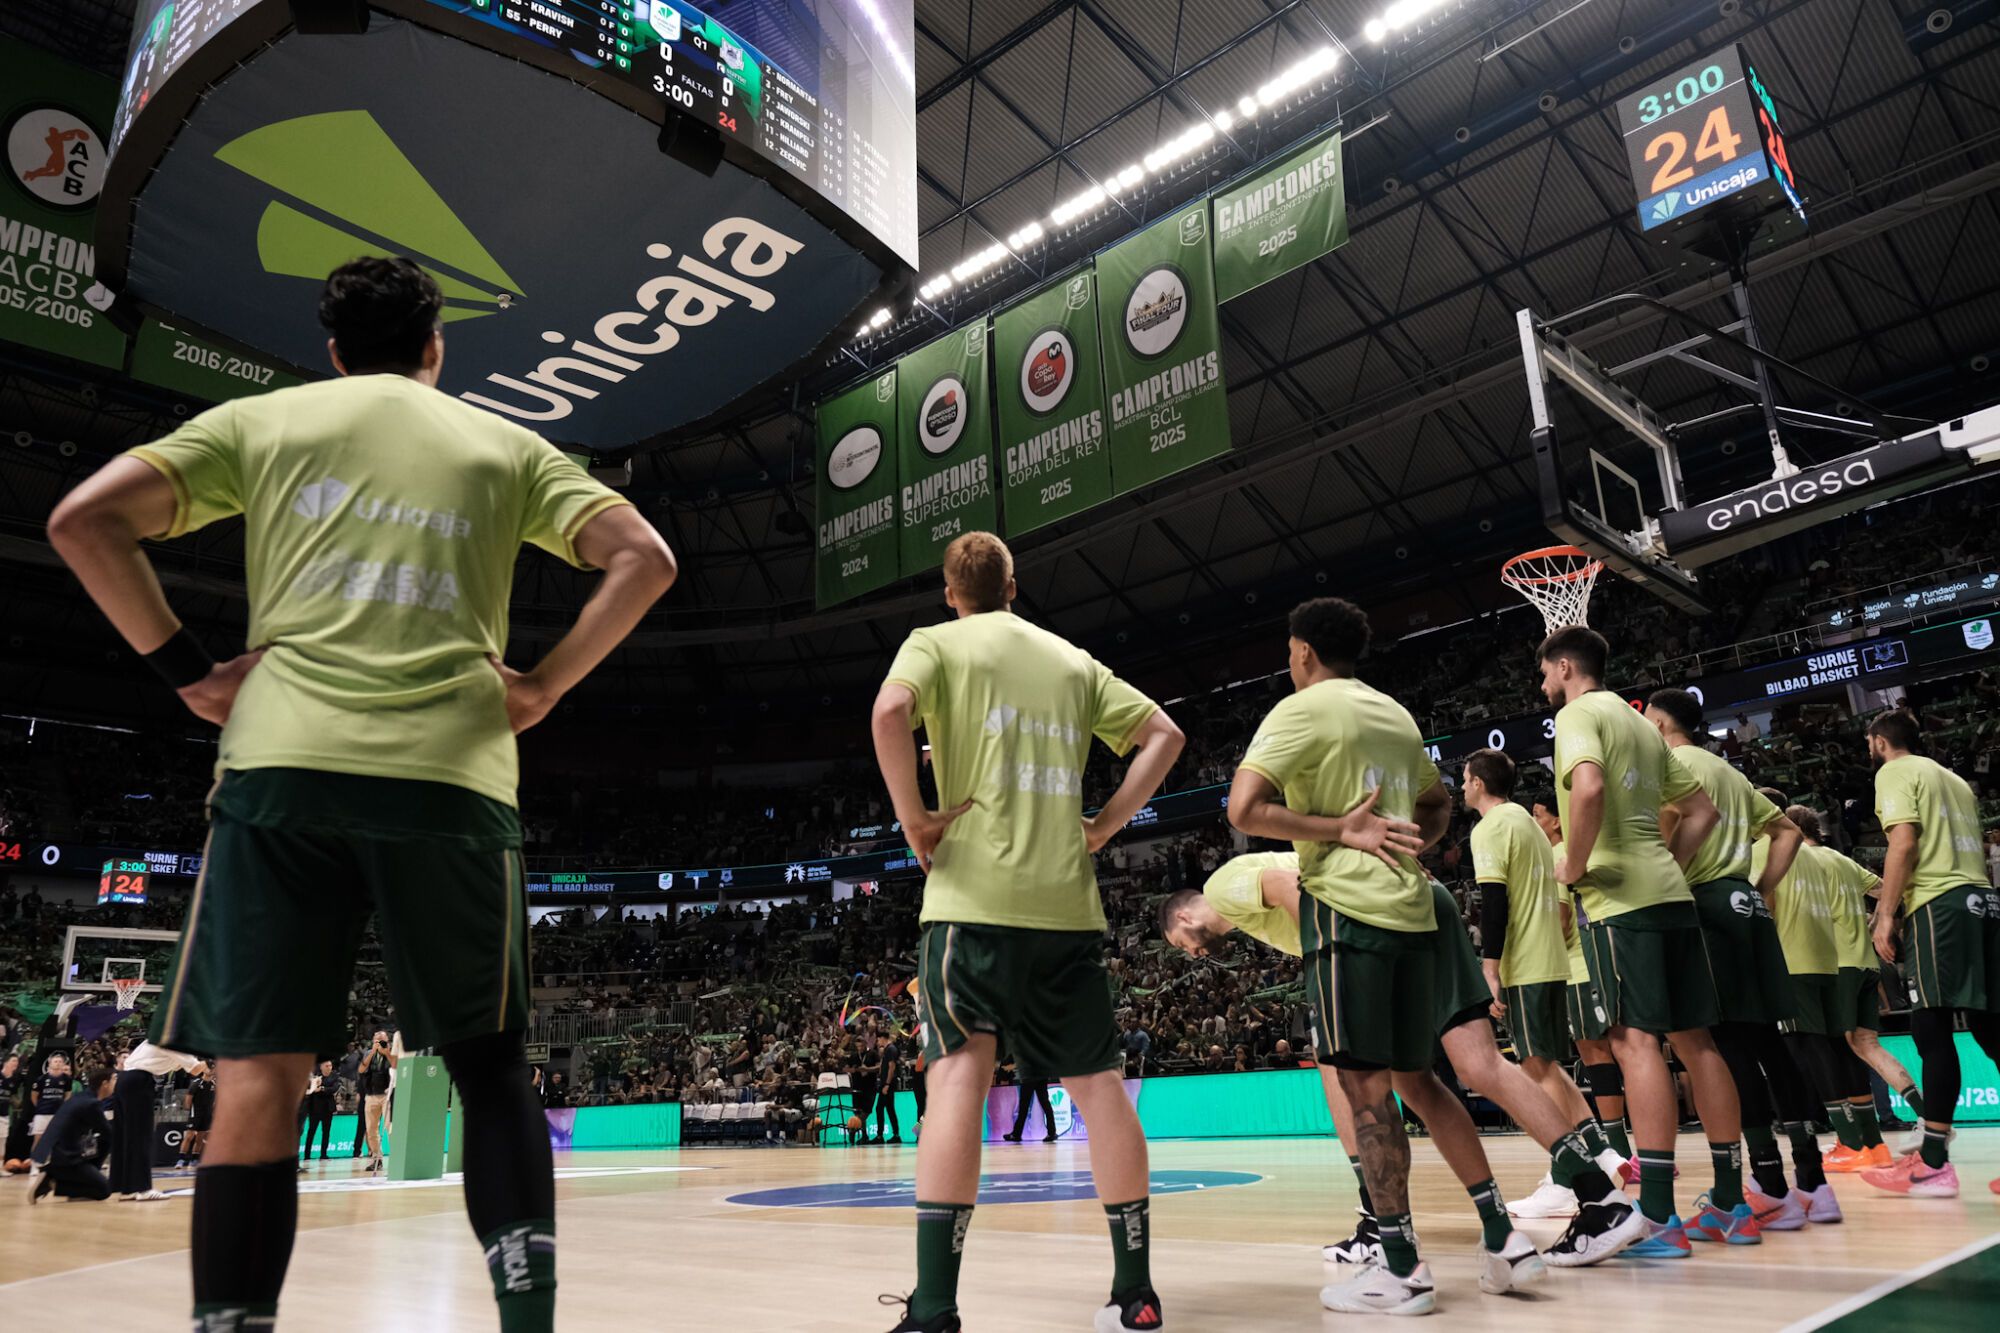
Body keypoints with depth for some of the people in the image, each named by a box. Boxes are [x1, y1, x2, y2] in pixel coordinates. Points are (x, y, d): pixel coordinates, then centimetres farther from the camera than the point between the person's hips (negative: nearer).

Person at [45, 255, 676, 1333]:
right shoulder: (505, 444, 17)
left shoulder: (261, 419, 17)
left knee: (259, 1076, 3)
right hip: (454, 781, 1)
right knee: (490, 1067, 11)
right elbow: (642, 560, 6)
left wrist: (184, 669, 9)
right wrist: (540, 689, 7)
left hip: (283, 769, 0)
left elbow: (84, 520, 6)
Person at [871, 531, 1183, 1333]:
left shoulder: (937, 643, 6)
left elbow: (890, 711, -16)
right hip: (1067, 902, 4)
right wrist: (1106, 824, 13)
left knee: (959, 1074, -7)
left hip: (974, 896, -4)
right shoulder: (1072, 660, 19)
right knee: (1097, 1082, 9)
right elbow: (1163, 735, 16)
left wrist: (913, 817, -8)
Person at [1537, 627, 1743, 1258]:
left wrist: (1574, 864, -13)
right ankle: (1730, 1201, 17)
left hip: (1618, 898, -9)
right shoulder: (1640, 724, 22)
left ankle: (1659, 1219, -13)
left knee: (1636, 1041, -11)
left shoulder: (1579, 713, -4)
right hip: (1670, 893, 9)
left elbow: (1588, 787, -25)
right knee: (1694, 1039, 10)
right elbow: (1702, 809, 24)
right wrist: (1665, 866, 17)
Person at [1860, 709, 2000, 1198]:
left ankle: (1932, 1163, -11)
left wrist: (1886, 914, -13)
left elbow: (1904, 843, -13)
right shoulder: (1951, 777, 26)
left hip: (1939, 905, -9)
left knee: (1932, 1030, -10)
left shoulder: (1894, 772, 0)